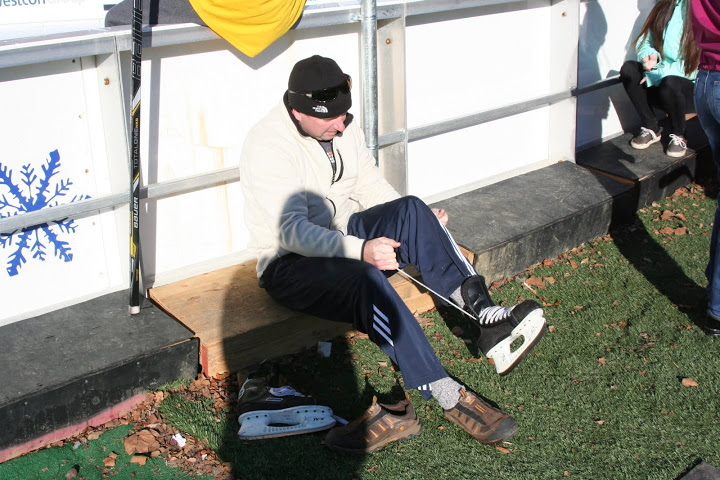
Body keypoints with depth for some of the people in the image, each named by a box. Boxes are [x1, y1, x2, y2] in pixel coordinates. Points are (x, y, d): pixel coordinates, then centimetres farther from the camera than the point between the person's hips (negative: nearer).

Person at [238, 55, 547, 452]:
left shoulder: (343, 127, 3)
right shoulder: (267, 146, -20)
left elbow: (372, 187, 12)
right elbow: (292, 231, -28)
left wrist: (418, 226, -5)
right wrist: (361, 250, -41)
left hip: (347, 236, 7)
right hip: (291, 262, -6)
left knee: (410, 209, -23)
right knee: (367, 281, -37)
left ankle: (486, 318, -33)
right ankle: (449, 397, -37)